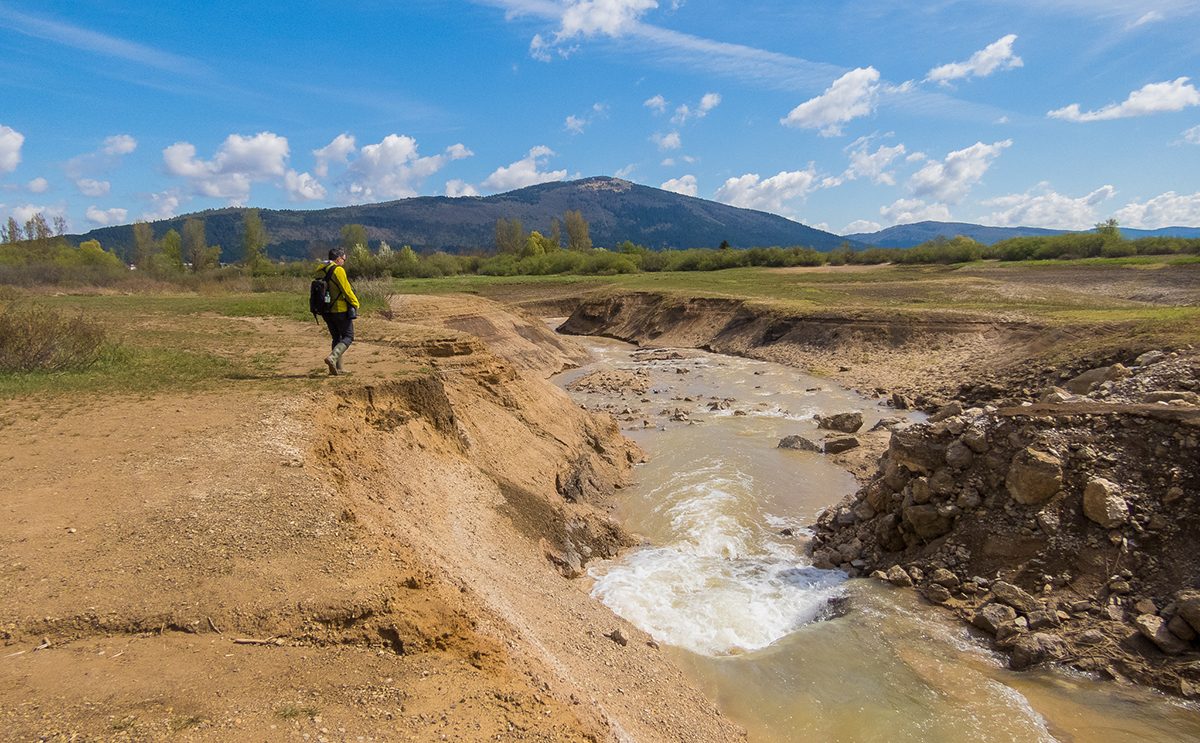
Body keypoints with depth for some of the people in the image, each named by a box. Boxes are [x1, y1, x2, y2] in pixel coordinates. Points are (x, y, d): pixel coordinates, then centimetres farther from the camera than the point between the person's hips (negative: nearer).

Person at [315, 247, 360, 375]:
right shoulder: (338, 270, -15)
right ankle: (332, 357, -19)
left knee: (337, 338, 17)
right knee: (348, 337, 2)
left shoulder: (319, 270, 9)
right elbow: (347, 290, -16)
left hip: (326, 310, 8)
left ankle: (337, 368, 15)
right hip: (340, 310, -8)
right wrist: (355, 304, -4)